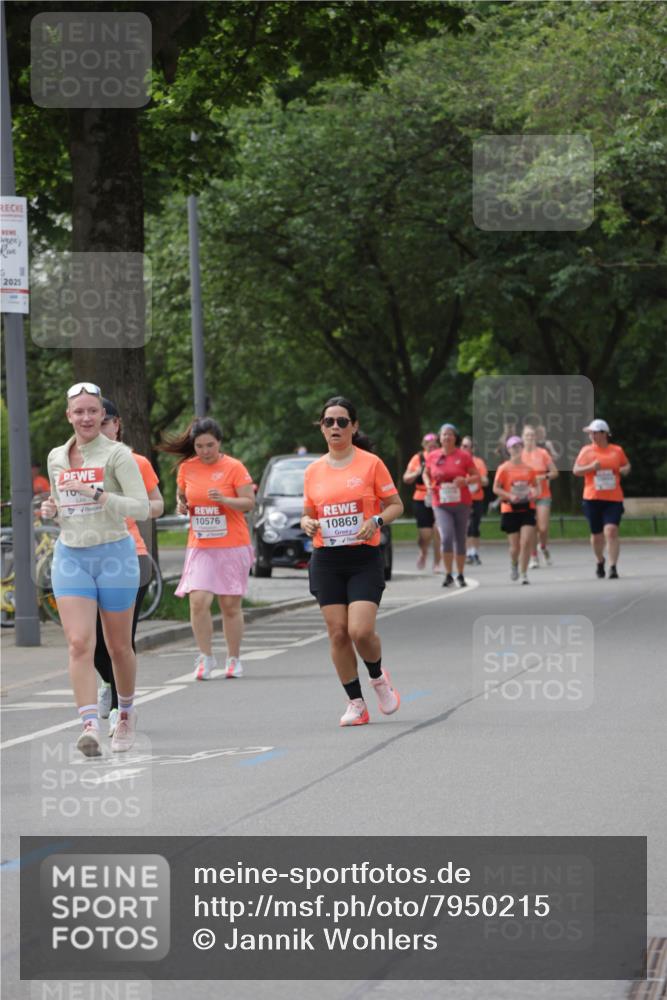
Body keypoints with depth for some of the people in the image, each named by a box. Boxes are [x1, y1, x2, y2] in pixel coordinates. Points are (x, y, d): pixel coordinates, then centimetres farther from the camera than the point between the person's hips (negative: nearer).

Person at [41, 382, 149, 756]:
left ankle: (127, 714, 32)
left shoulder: (118, 454, -7)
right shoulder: (56, 458, 10)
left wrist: (96, 493, -24)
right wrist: (51, 509, 2)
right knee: (79, 643, -13)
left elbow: (141, 507, -15)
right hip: (71, 557, 3)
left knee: (119, 646, 8)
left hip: (114, 554, -3)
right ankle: (91, 726, -21)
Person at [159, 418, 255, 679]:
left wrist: (223, 499, -23)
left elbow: (249, 502, -7)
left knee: (230, 605, 3)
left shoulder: (233, 467, -5)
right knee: (198, 600, -14)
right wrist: (181, 505, 0)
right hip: (200, 547, 2)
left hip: (232, 547, -2)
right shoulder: (186, 467, 5)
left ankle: (233, 658, 18)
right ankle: (205, 657, -2)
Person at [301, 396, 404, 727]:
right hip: (326, 561, 3)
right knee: (337, 633, -2)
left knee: (360, 630, -15)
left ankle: (378, 676, 16)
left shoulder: (371, 463, -1)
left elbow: (396, 504, 3)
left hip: (364, 559, -3)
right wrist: (307, 523, -5)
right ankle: (355, 703, 9)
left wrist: (377, 520, -16)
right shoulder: (313, 471, 9)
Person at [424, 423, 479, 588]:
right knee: (446, 537, -17)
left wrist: (465, 481, -18)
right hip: (441, 505, 0)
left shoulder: (464, 456, -2)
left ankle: (460, 575, 23)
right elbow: (426, 473, 20)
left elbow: (476, 476, 2)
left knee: (460, 539, 9)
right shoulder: (432, 456, 3)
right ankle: (448, 574, -6)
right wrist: (428, 484, -1)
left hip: (461, 503, 0)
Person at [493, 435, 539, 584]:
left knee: (526, 542, -12)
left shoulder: (528, 468, 6)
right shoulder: (504, 469, -4)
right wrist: (510, 496, -19)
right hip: (510, 510, -2)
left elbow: (536, 486, 16)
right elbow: (496, 488, -4)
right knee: (515, 545, 3)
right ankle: (514, 565, 35)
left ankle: (524, 573, -4)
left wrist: (534, 493, -6)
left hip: (527, 508, 2)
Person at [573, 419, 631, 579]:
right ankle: (599, 561, 35)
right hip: (592, 499, 1)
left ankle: (613, 567, -15)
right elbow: (576, 470, 1)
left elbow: (627, 465, 19)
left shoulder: (617, 450, 4)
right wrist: (591, 467, -16)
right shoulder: (586, 450, 3)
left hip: (614, 499, -1)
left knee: (611, 530, -17)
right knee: (597, 534, 9)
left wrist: (625, 470, -4)